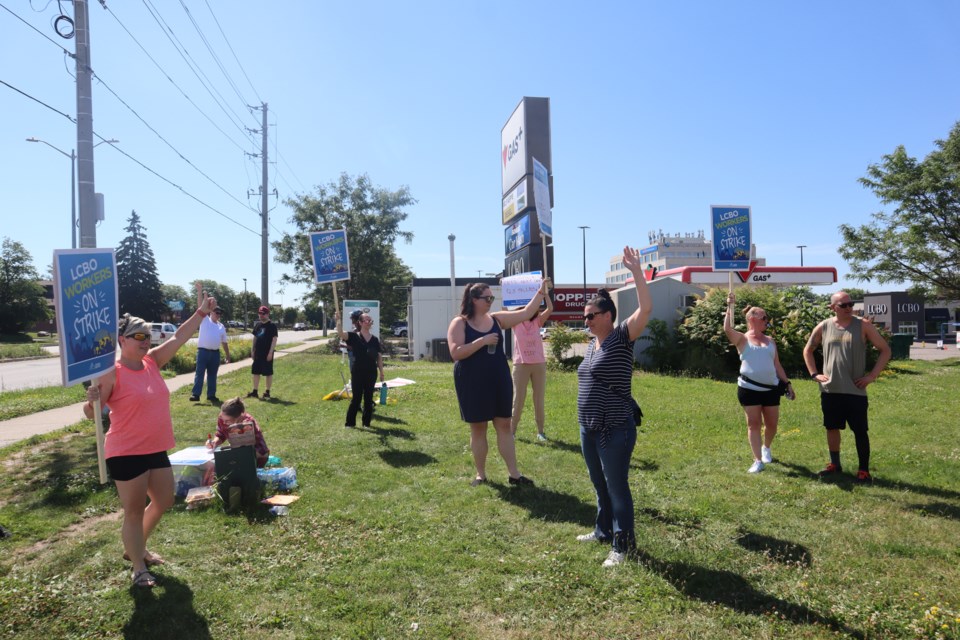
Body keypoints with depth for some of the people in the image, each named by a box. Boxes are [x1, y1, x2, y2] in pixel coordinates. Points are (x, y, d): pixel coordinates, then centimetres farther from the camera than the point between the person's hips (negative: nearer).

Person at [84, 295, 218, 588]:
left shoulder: (152, 361, 4)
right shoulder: (112, 374, -15)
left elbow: (179, 337, 6)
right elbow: (92, 413, -12)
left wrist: (201, 313, 4)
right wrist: (92, 400, -34)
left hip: (156, 450, 8)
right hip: (126, 454, -7)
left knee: (164, 502, 19)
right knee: (135, 511, 5)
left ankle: (136, 548, 42)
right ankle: (139, 568, 22)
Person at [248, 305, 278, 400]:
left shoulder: (272, 326, -8)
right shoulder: (257, 324, 11)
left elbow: (274, 339, -12)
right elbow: (255, 338, 17)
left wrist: (270, 352, -17)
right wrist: (253, 351, 13)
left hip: (267, 354, -6)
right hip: (257, 353, 7)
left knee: (268, 373, 1)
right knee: (256, 372, 10)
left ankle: (267, 392, 9)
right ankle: (255, 391, 18)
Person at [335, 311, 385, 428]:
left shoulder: (375, 339, 7)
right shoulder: (354, 337, -2)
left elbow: (379, 357, 9)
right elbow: (340, 333, -19)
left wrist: (381, 372, 6)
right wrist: (338, 320, -31)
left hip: (371, 372, 3)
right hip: (357, 372, -3)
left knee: (368, 398, 8)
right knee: (356, 398, -1)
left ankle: (366, 422, 18)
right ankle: (350, 422, 9)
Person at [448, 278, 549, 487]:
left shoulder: (496, 319, 5)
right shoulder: (459, 323, -8)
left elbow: (525, 313, 2)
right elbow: (455, 353, -18)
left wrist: (541, 293, -5)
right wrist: (482, 341, -21)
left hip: (499, 380, 4)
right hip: (472, 383, -4)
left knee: (504, 425, 7)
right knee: (478, 428, 7)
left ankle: (514, 474, 13)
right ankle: (480, 474, 20)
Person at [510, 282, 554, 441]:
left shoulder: (537, 321, 4)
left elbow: (550, 309, -8)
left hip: (539, 364, 2)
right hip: (520, 365, -2)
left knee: (539, 399, 7)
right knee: (518, 399, 3)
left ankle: (540, 431, 16)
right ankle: (512, 431, 11)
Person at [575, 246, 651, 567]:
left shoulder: (622, 337, -12)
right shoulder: (593, 344, 11)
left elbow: (646, 308, -26)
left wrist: (636, 270, -30)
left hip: (614, 430, -8)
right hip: (589, 428, 8)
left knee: (616, 486, 0)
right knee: (599, 484, 20)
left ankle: (623, 544, 13)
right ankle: (604, 530, 36)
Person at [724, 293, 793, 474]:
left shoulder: (770, 340, 14)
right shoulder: (742, 339, -1)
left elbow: (777, 365, 17)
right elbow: (727, 329, -22)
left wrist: (787, 383, 12)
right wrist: (730, 307, -20)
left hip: (771, 388, 5)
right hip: (749, 389, -4)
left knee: (772, 424, 11)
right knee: (753, 424, 0)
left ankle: (766, 448, 40)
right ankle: (758, 460, 7)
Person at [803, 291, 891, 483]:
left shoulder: (863, 326, -4)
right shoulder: (823, 327, 3)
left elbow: (885, 350, 0)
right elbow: (808, 350, 16)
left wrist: (872, 375, -7)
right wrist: (814, 374, 5)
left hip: (855, 391, -3)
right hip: (830, 390, 3)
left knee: (860, 431, 2)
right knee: (832, 428, 13)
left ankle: (864, 470, 14)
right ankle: (834, 464, 28)